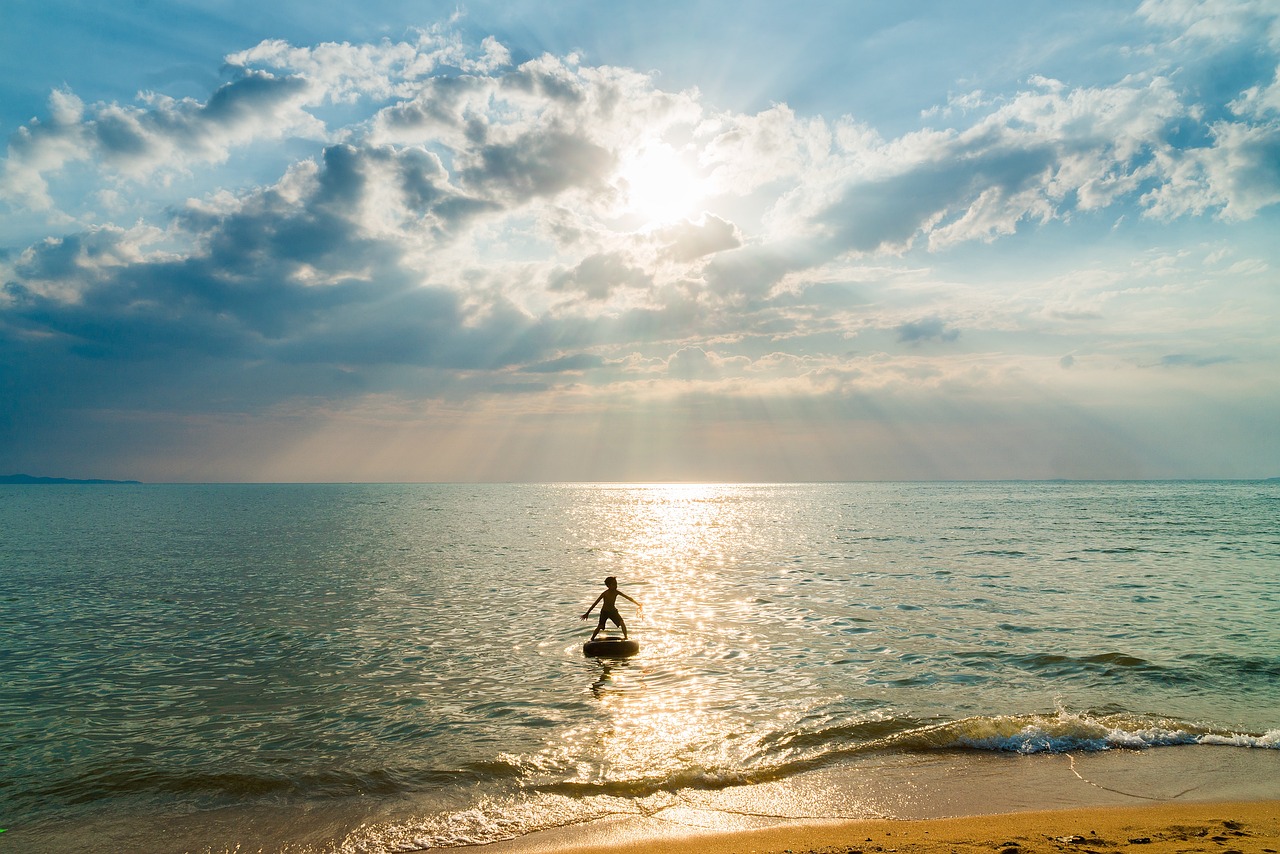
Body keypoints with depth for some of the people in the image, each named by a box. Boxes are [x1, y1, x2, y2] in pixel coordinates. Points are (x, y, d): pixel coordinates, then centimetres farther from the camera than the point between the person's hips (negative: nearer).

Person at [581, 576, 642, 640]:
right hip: (604, 612, -3)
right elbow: (595, 603, -20)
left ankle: (626, 637, -4)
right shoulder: (605, 594, -24)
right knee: (600, 627, -9)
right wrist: (587, 613, -20)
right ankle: (592, 639, 7)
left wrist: (638, 604, -7)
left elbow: (628, 598, -8)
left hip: (613, 611, 3)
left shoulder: (616, 592, -15)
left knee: (622, 623, -14)